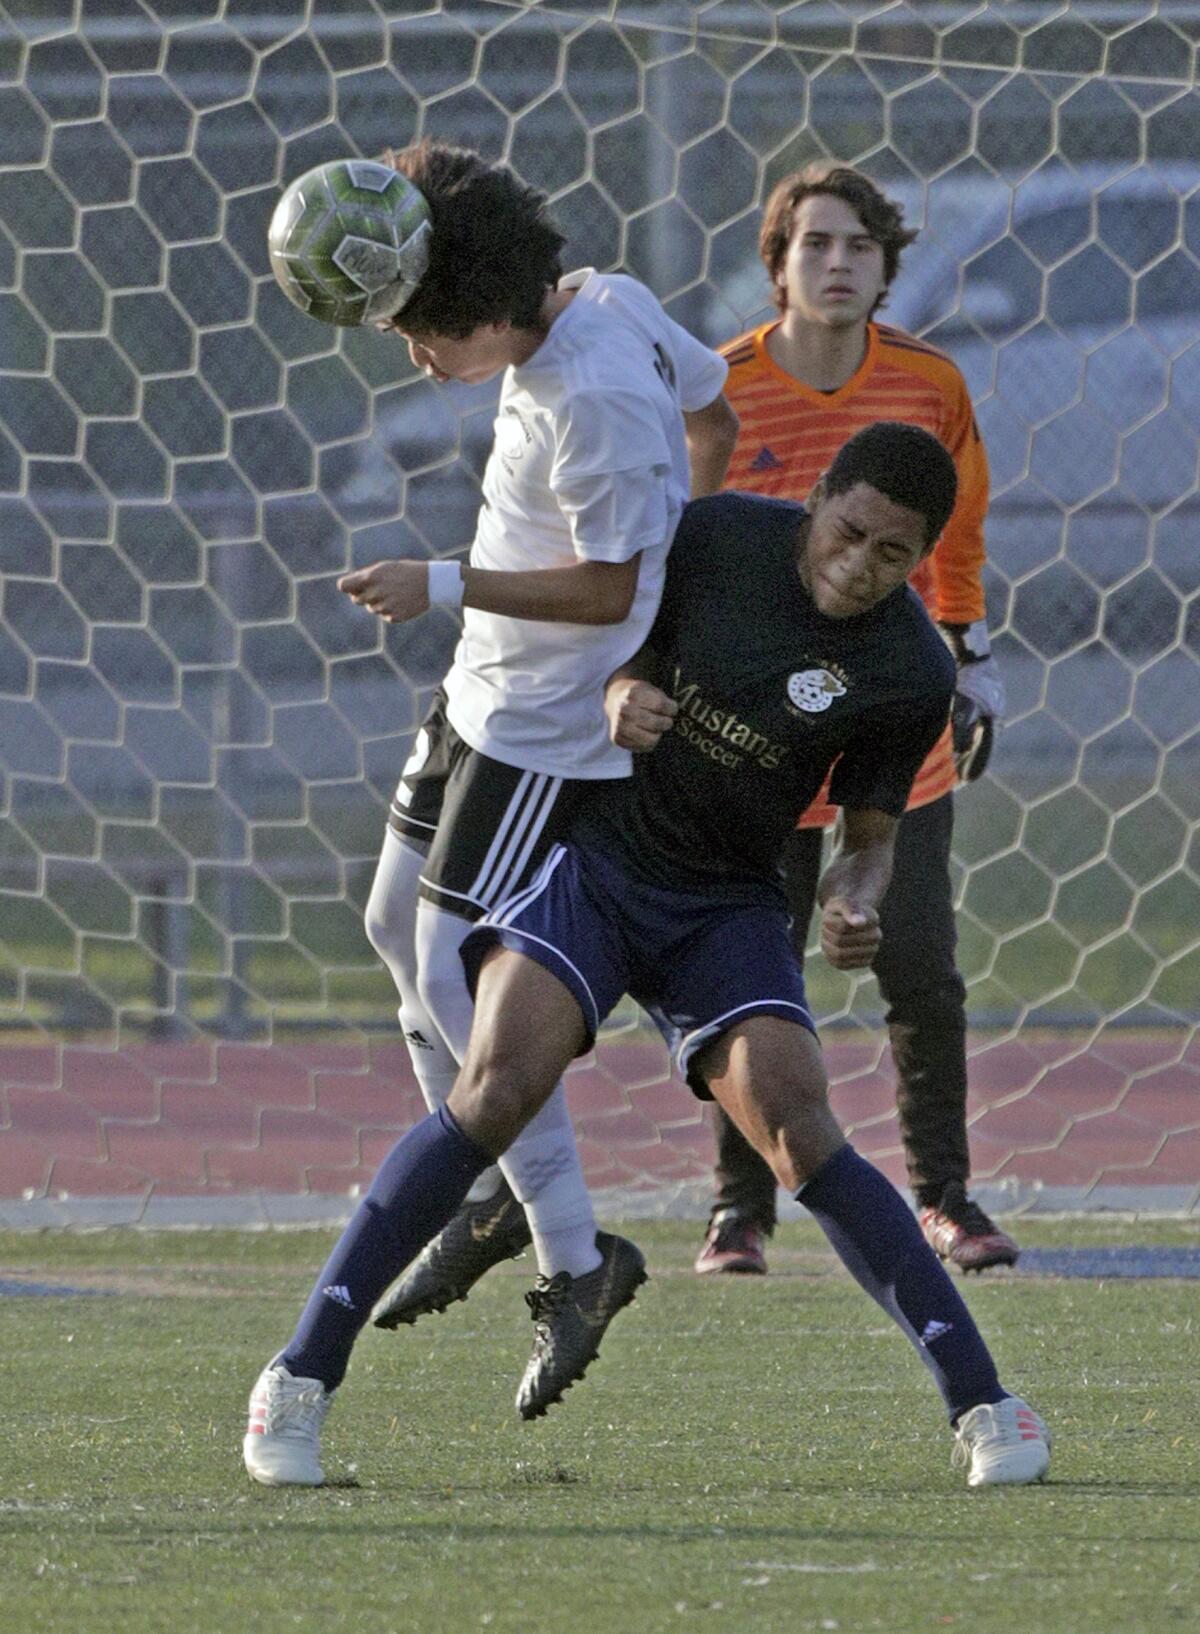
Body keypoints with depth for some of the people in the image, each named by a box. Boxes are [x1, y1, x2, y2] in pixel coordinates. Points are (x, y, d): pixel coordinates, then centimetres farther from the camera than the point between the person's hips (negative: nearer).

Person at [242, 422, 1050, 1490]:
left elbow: (871, 834, 3)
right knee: (500, 1090, -22)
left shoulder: (911, 674, -9)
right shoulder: (718, 538, -11)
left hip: (728, 909, 1)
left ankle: (982, 1405, -10)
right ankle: (304, 1380, -18)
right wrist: (618, 696, -18)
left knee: (799, 1131, -18)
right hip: (594, 854, -1)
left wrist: (857, 904, -19)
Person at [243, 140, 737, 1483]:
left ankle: (578, 1258, -3)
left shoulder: (594, 401, -29)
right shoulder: (607, 302, -1)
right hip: (492, 692, 10)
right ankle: (491, 1197, 31)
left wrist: (446, 588, -25)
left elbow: (609, 588, -24)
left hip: (557, 724, -10)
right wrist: (676, 541, 29)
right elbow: (711, 414, 15)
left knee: (458, 976, -11)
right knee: (397, 926, 17)